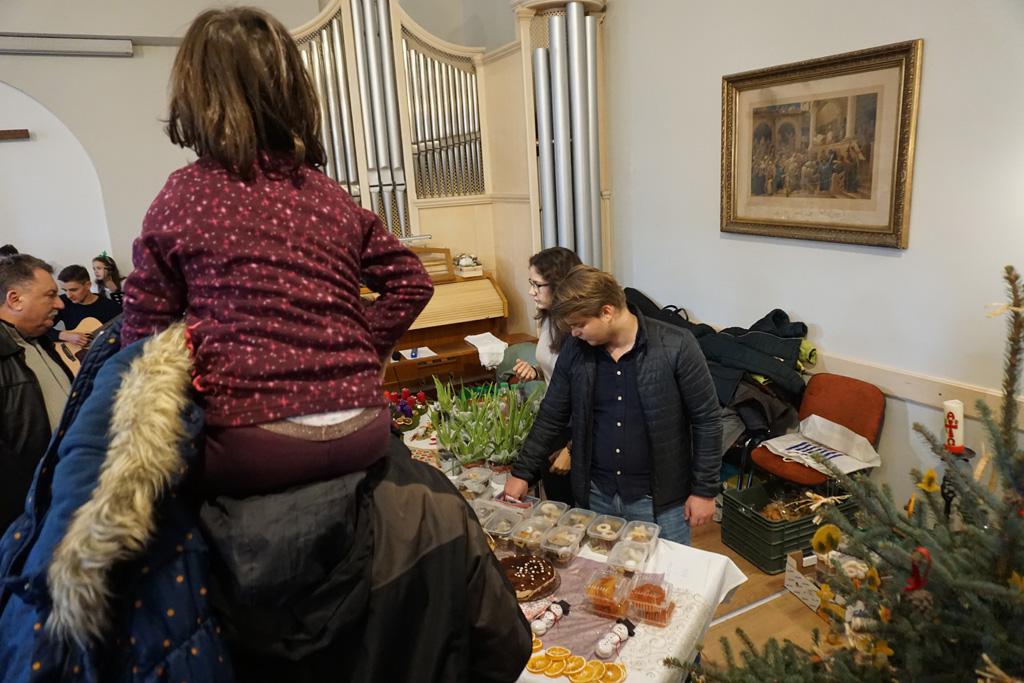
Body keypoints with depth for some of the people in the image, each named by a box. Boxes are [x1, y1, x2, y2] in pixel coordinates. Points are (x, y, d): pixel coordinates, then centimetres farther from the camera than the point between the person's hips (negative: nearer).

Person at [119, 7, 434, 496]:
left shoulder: (183, 194, -1)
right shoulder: (330, 194, 9)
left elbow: (144, 330, 2)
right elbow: (411, 283, 13)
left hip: (253, 442, -4)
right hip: (361, 430, 5)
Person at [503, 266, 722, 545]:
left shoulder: (675, 346, -16)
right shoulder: (575, 350, -4)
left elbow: (706, 420, -9)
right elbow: (551, 418, 6)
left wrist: (704, 490, -7)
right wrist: (522, 472, 5)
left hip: (658, 499, -3)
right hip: (594, 495, 3)